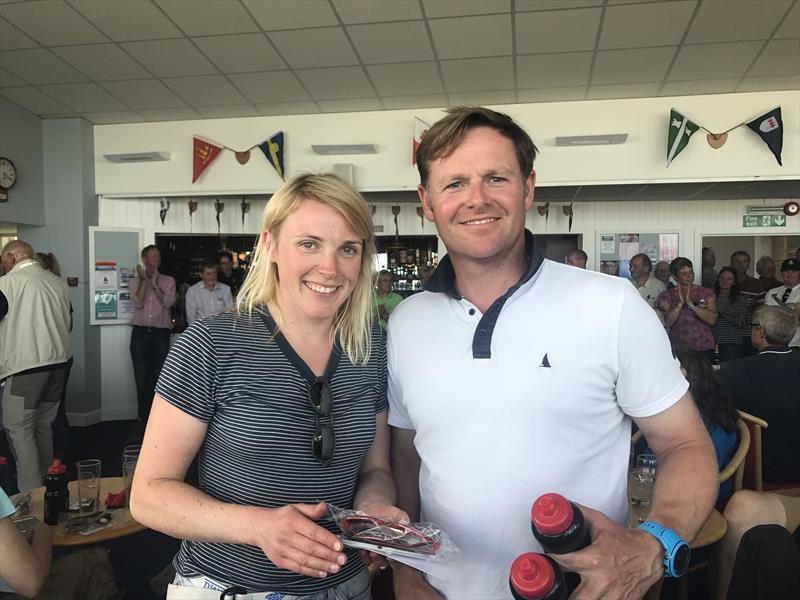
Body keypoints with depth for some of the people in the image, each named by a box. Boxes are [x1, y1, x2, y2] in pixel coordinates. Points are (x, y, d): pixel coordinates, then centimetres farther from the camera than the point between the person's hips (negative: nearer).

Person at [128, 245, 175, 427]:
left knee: (158, 377, 2)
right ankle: (144, 416, 12)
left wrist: (154, 283, -9)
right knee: (142, 377, 2)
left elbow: (168, 302, -7)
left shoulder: (168, 281, 9)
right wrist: (144, 280, -7)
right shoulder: (134, 281, 10)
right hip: (140, 332, 1)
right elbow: (138, 303, -6)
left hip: (161, 333, 0)